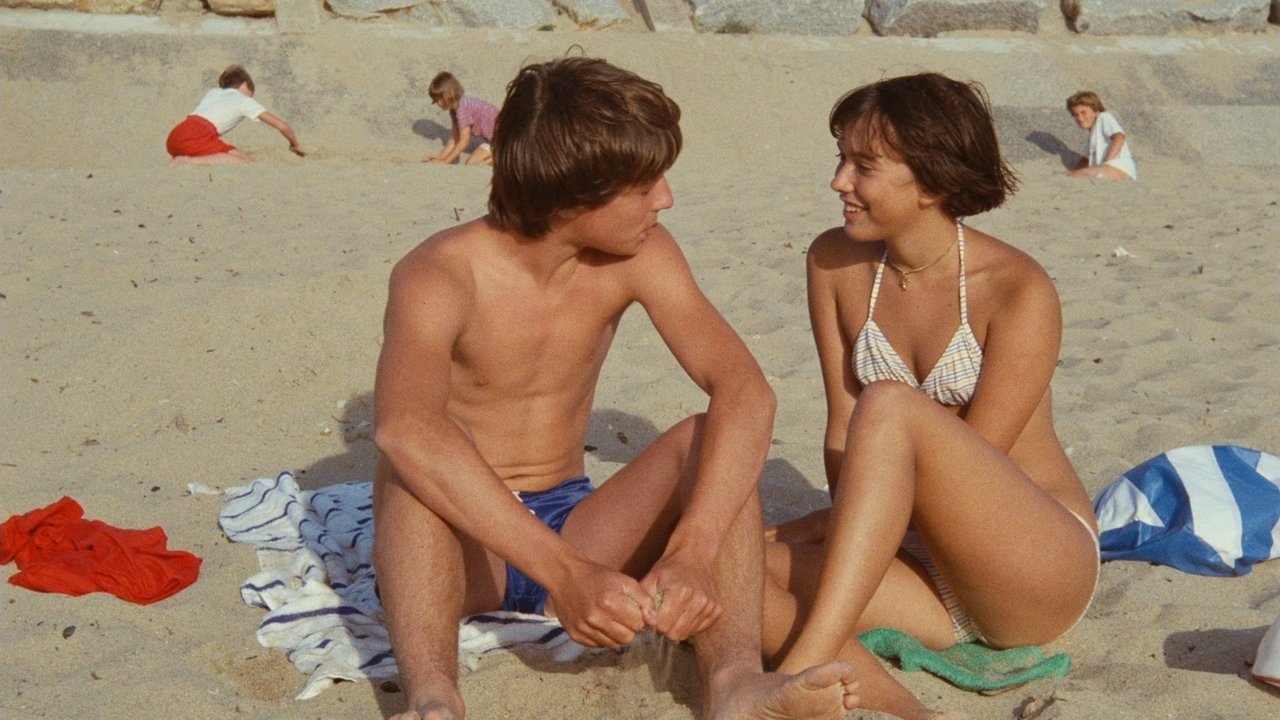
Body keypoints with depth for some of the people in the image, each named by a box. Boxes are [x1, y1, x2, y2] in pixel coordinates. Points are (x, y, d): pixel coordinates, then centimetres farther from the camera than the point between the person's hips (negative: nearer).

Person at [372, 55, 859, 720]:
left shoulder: (638, 255, -8)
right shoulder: (439, 275, -20)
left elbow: (744, 390, -21)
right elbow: (403, 427, -41)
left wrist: (693, 552, -38)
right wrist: (564, 572, -50)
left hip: (574, 530, 3)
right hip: (466, 547, -3)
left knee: (708, 438, -22)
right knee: (417, 471, -34)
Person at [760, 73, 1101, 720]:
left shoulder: (1019, 291, -13)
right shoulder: (835, 263, 1)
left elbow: (970, 460, -13)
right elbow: (844, 426, 0)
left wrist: (831, 524, -13)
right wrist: (854, 530, -16)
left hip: (1043, 566, -5)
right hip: (929, 567, 5)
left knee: (891, 405, -32)